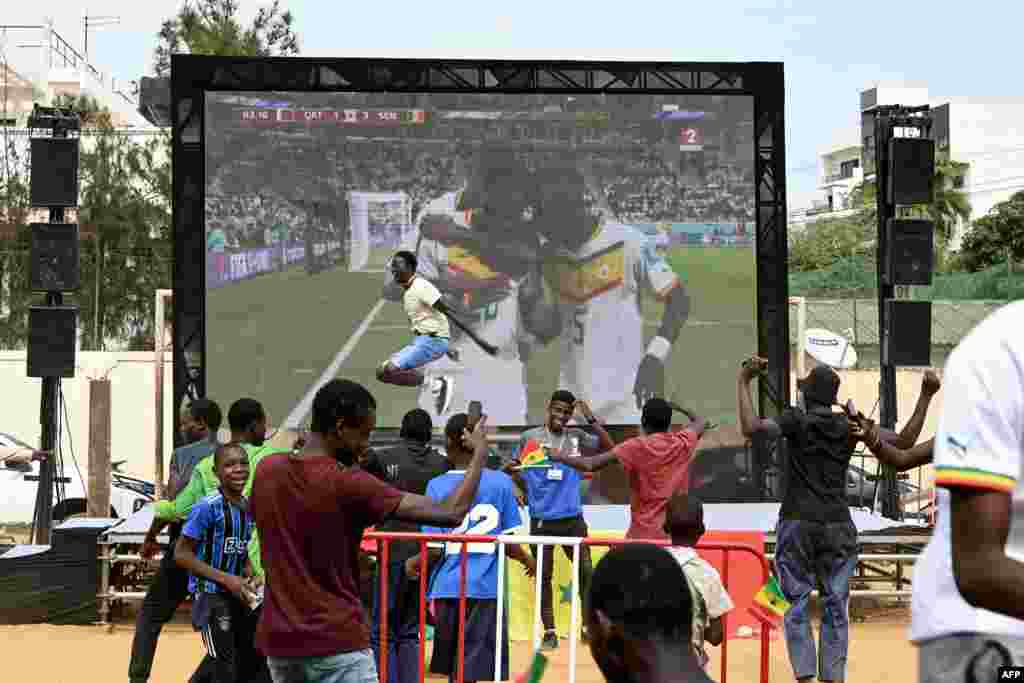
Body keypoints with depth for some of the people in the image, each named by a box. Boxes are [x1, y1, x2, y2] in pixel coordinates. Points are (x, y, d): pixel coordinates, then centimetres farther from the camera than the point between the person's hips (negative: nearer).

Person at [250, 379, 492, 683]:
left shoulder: (266, 470, 1)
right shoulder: (349, 484, -17)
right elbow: (450, 513, -18)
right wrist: (480, 453, -4)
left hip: (278, 641, 7)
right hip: (338, 645, -7)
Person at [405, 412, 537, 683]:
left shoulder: (437, 486, -3)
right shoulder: (501, 482, -1)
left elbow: (435, 548, -5)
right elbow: (509, 544, 0)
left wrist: (413, 562, 15)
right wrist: (527, 560, 20)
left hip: (449, 586, 1)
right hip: (486, 587, 0)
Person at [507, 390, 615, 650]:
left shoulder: (577, 437, 3)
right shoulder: (529, 438, 0)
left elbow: (610, 448, -8)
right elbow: (518, 475, 6)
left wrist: (590, 418, -15)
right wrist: (512, 472, -17)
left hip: (572, 518, 1)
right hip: (541, 519, -1)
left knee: (586, 572, -1)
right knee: (544, 577, 5)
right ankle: (549, 633, 13)